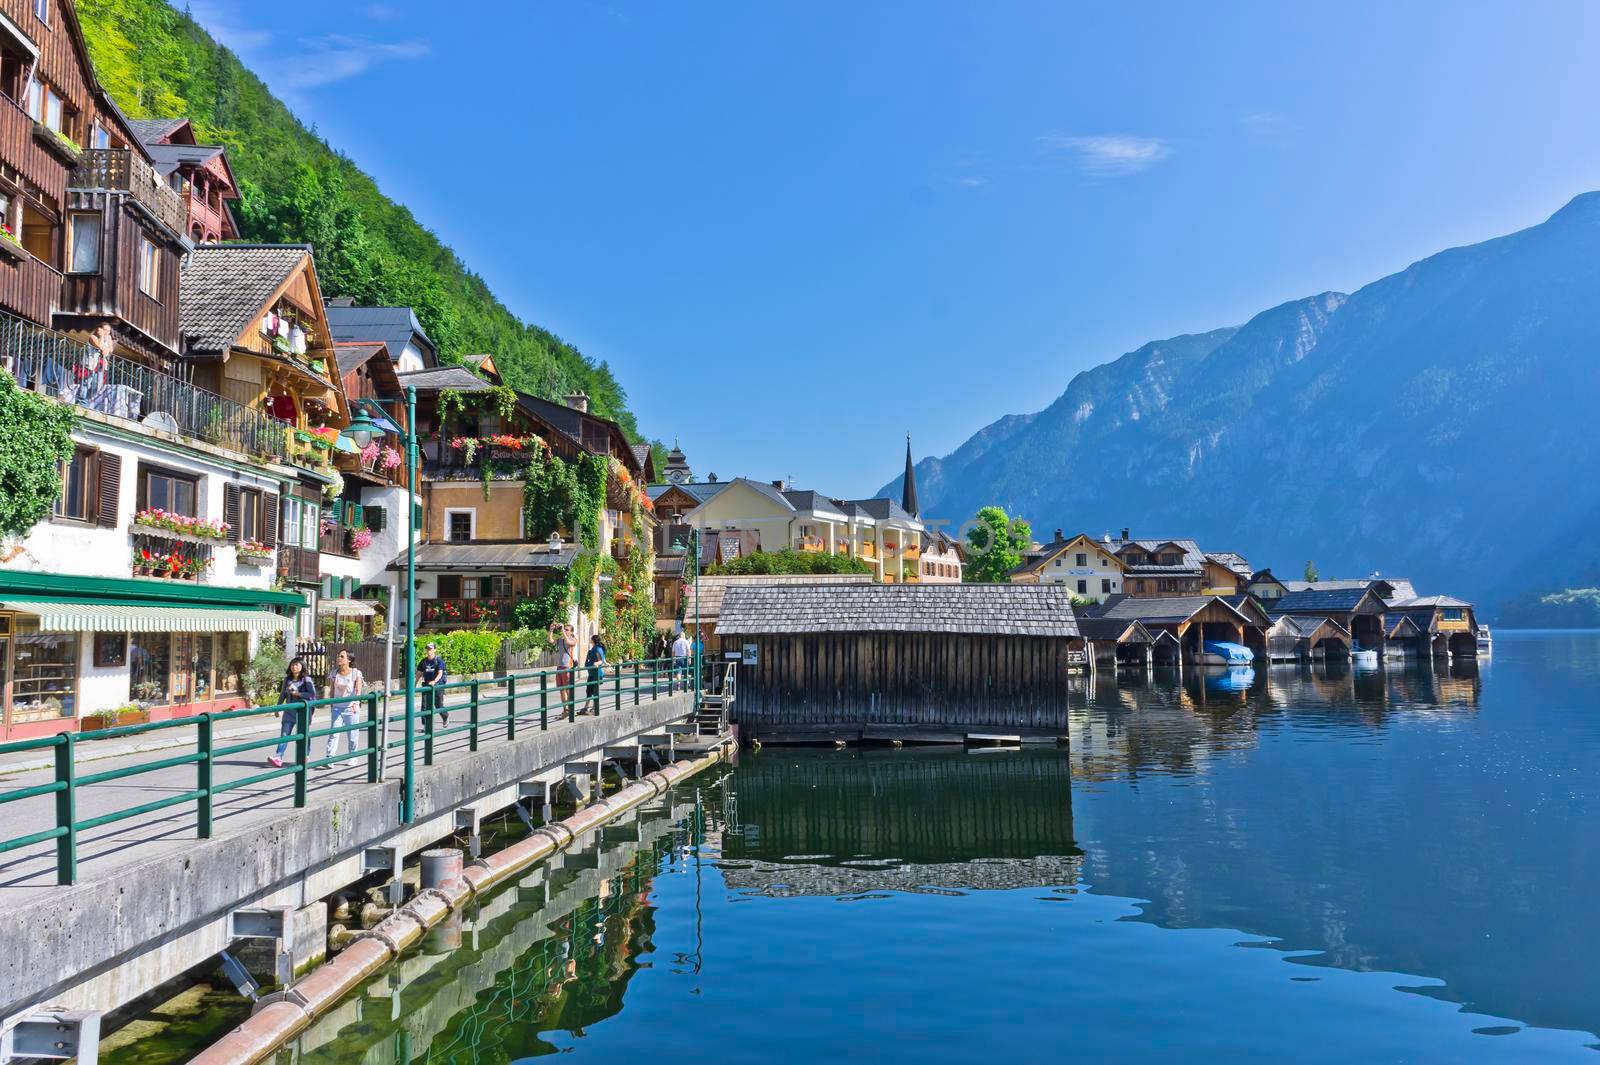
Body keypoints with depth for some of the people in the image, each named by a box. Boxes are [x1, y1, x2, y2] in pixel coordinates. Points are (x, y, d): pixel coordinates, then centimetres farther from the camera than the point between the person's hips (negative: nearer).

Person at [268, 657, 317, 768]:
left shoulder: (306, 679, -6)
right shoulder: (287, 679, 8)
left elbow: (312, 694, -14)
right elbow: (282, 694, 17)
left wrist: (298, 693, -20)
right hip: (289, 710, 4)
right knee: (284, 734, -4)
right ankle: (278, 757, -10)